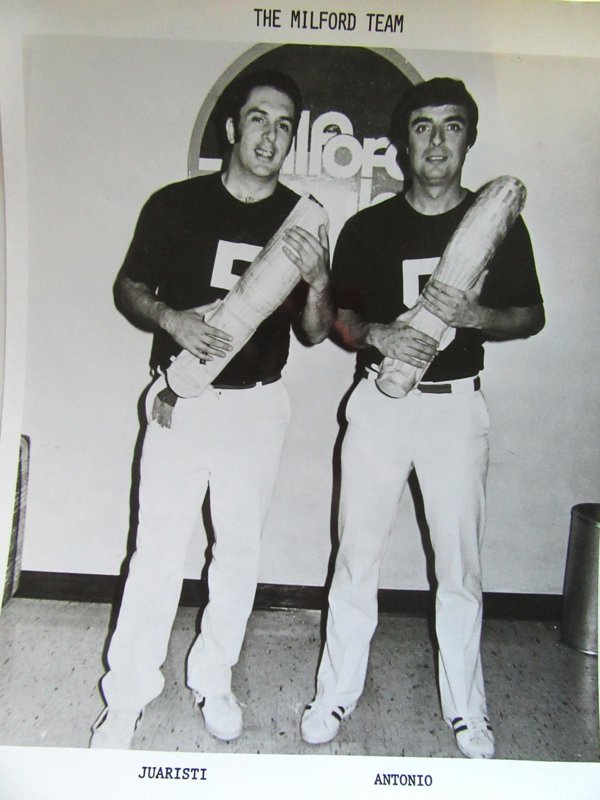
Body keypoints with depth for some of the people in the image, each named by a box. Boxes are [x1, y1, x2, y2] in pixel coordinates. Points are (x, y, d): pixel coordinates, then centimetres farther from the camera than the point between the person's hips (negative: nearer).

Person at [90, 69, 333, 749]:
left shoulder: (304, 222, 3)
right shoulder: (176, 204, -2)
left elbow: (312, 333, 3)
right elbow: (128, 289, 5)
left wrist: (317, 282, -17)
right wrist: (172, 319, -16)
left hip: (258, 405, 2)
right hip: (181, 401, -1)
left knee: (240, 550, 10)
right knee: (158, 549, 1)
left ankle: (213, 680, 31)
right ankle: (127, 695, 20)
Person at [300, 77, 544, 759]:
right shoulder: (367, 228, 4)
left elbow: (531, 316, 8)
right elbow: (338, 316, 8)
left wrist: (474, 314, -14)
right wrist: (378, 333, -15)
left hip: (456, 404, 0)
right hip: (379, 400, 1)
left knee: (460, 562, 7)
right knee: (358, 554, 5)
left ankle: (465, 707, 27)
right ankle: (337, 691, 25)